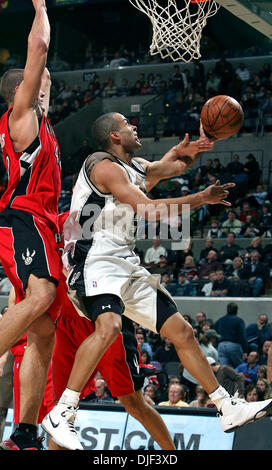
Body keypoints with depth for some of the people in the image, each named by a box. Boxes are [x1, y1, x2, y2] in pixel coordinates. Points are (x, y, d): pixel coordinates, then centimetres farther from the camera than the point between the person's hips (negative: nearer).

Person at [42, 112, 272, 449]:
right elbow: (148, 209, -18)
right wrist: (202, 198, -11)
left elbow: (176, 166, 33)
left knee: (182, 332, 9)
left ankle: (228, 409, 17)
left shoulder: (135, 168, 18)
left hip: (126, 266, 10)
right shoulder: (105, 166, -10)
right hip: (97, 261, -10)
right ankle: (61, 414, -34)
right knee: (108, 326, -36)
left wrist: (188, 151, 10)